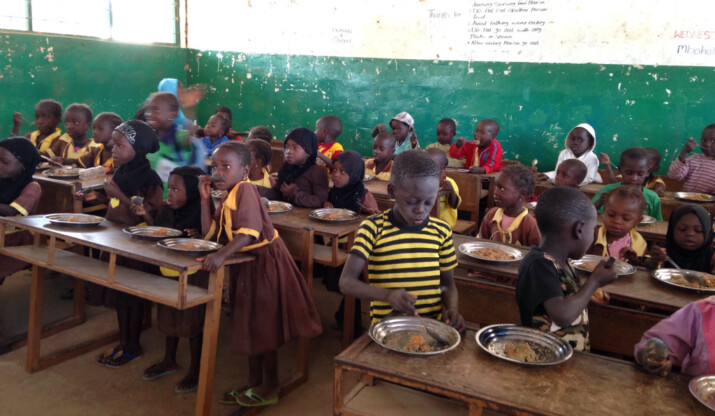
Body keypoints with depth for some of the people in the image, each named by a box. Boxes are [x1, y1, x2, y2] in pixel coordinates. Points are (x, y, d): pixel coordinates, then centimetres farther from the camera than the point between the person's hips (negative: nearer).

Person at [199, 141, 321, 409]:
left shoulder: (244, 189, -19)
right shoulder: (228, 199, 10)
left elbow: (248, 232, -31)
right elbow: (210, 233, 4)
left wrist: (222, 255, -42)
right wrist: (205, 198, 1)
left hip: (264, 263, -10)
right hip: (246, 265, 10)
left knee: (264, 326, 2)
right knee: (251, 325, 17)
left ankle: (270, 387, 18)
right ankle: (254, 383, 30)